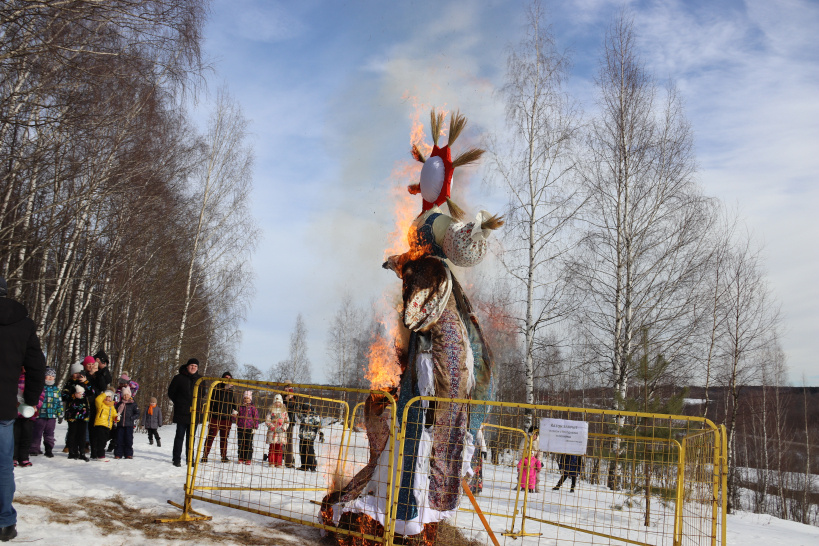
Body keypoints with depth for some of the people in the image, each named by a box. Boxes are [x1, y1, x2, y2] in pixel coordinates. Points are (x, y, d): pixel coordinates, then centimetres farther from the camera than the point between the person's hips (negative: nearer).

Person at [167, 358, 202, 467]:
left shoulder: (200, 379, 9)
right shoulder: (179, 378, -1)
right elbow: (171, 392, 6)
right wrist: (179, 403, 2)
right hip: (181, 413, -3)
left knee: (191, 437, 8)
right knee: (180, 435, -1)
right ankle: (176, 459, 6)